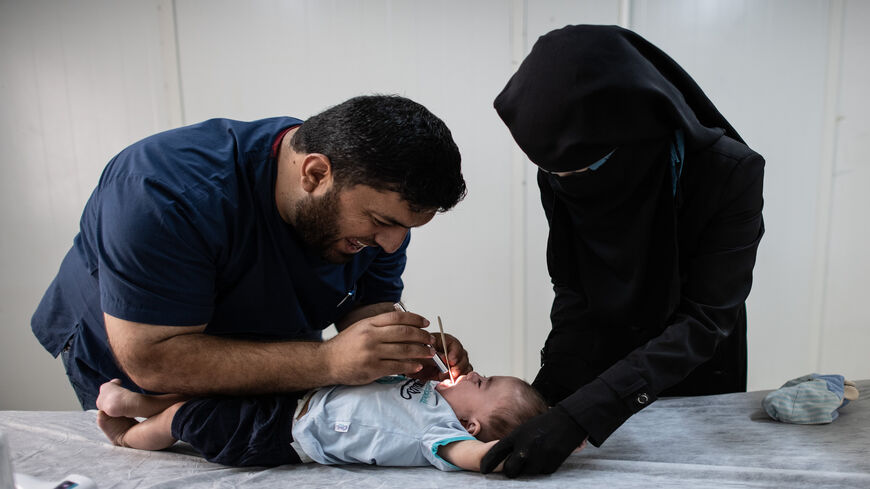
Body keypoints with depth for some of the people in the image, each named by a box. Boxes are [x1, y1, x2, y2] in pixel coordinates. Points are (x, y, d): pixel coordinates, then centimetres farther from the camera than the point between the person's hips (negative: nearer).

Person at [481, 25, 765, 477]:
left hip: (695, 378, -2)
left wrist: (579, 414, -39)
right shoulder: (560, 176, -18)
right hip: (603, 367, 2)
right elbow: (572, 290, -12)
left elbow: (702, 321, -31)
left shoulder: (730, 175, -29)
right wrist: (551, 383, -26)